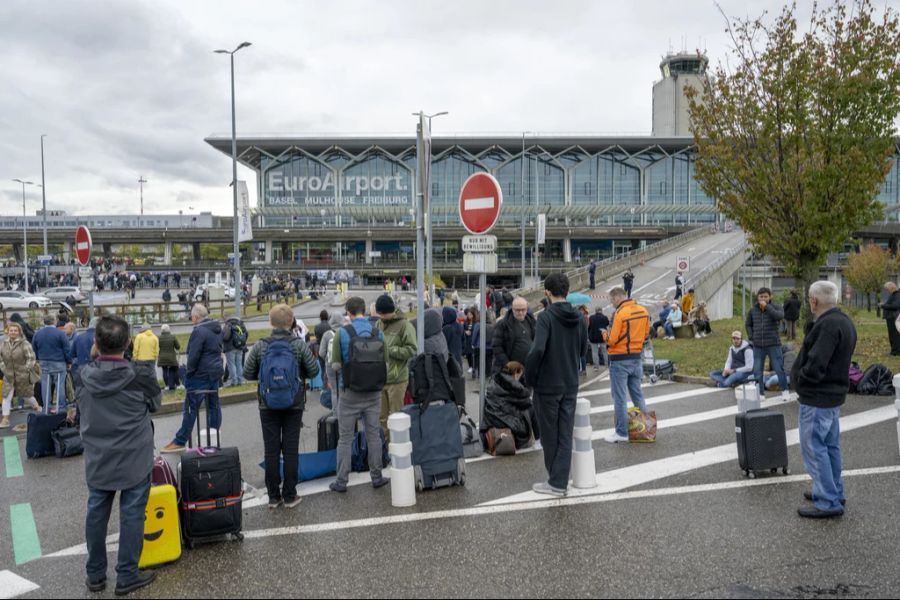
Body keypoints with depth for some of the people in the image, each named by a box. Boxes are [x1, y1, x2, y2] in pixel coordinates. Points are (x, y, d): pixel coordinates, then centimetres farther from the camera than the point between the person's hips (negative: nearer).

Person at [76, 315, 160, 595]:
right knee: (131, 515, 7)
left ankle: (95, 574, 30)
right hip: (134, 460, -4)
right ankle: (127, 576, 17)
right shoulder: (140, 375, -20)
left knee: (96, 514, 16)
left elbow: (80, 408, 9)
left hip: (97, 461, 4)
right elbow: (154, 404, -1)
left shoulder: (83, 375, -9)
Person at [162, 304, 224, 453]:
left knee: (191, 408, -3)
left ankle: (180, 441, 2)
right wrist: (217, 370, 15)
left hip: (200, 375, -8)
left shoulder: (199, 331, -16)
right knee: (213, 406, 10)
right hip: (216, 373, 8)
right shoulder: (217, 329, 11)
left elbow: (193, 356, -18)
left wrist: (188, 374, -8)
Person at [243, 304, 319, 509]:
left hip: (268, 406, 1)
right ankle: (289, 496, 12)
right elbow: (313, 370, -5)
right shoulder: (299, 345, -8)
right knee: (291, 450, 6)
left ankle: (273, 496, 14)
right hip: (294, 405, -1)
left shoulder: (260, 346, -5)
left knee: (271, 450, 8)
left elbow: (247, 374, 0)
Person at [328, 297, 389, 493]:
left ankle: (341, 481, 11)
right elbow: (385, 365, -1)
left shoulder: (342, 333, -9)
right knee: (373, 435, 13)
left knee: (345, 437, 6)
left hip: (350, 392, -2)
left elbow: (335, 364, -9)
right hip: (373, 392, 2)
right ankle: (376, 477, 19)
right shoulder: (378, 333, -2)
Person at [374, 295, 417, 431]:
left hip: (397, 379, -5)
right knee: (382, 417, 13)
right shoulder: (378, 325, 9)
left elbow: (411, 349, -13)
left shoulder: (404, 325, -7)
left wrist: (390, 350, -18)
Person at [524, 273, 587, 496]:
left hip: (547, 385, -5)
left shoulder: (546, 316, -15)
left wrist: (529, 379, -12)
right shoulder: (578, 318, 4)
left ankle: (554, 481, 18)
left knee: (550, 435, 8)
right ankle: (560, 482, 12)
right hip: (570, 385, 5)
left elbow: (537, 350, -24)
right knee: (566, 435, 9)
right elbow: (583, 350, 12)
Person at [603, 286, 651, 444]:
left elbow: (612, 340, -17)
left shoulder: (620, 313, -18)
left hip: (620, 359, -7)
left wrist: (605, 335, 3)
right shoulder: (643, 311, 3)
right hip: (637, 357, 7)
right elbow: (646, 333, 11)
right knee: (637, 394, 17)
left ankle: (622, 433, 4)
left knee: (620, 397, 0)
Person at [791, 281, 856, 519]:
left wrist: (799, 379, -10)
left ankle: (828, 503, 3)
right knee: (830, 446, 20)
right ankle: (834, 493, 31)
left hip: (817, 397, -10)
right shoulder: (844, 321, 10)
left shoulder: (827, 325, -24)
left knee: (814, 448, -2)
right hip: (834, 393, 10)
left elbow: (815, 365, -29)